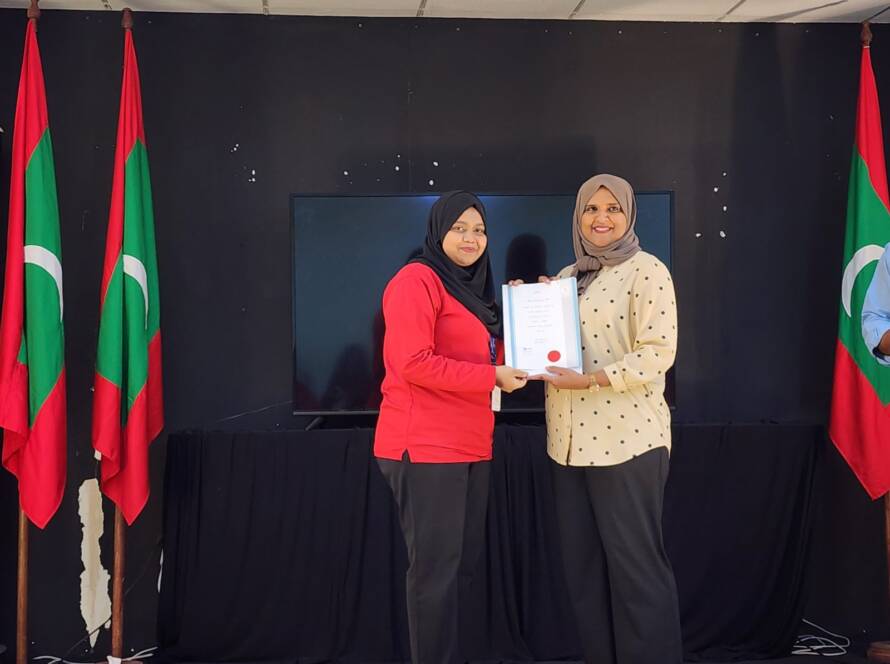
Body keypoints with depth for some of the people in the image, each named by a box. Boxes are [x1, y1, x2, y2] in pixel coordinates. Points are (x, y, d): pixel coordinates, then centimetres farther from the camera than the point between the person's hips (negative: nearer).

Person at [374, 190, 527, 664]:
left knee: (463, 559, 15)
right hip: (425, 445, -10)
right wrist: (492, 377, -18)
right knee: (436, 564, -4)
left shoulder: (469, 288, 19)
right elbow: (414, 363, -20)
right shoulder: (417, 279, -10)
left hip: (468, 444, 10)